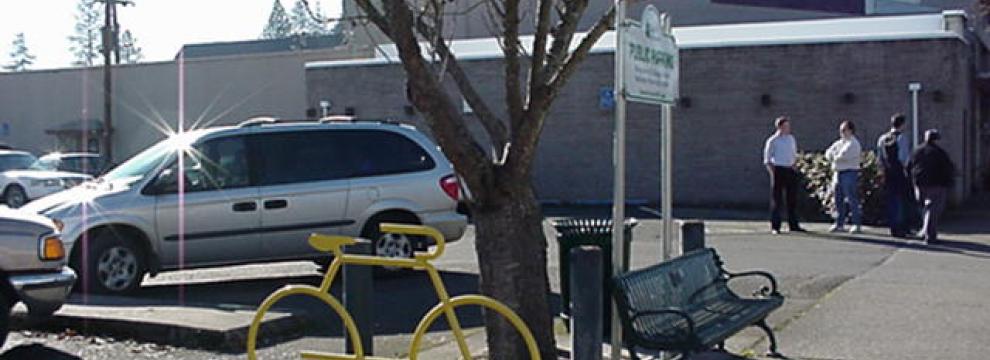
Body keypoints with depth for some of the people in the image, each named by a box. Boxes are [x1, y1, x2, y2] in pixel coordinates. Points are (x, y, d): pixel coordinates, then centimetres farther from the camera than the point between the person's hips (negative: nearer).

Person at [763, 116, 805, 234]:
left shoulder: (791, 138, 12)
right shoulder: (772, 140, -5)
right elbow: (767, 160, -4)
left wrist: (794, 166, 8)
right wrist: (773, 172, -12)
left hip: (790, 170, 6)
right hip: (778, 170, -6)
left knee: (792, 198, 9)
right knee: (776, 199, -2)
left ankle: (793, 225, 18)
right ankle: (775, 226, 2)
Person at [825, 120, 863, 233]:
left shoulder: (853, 143, -7)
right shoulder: (839, 143, 18)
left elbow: (843, 155, -20)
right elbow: (828, 153, 10)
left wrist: (835, 157, -1)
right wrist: (837, 156, -7)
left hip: (849, 173, -8)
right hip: (838, 173, 8)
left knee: (852, 200, -8)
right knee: (839, 200, 9)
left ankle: (857, 225, -6)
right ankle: (839, 224, 15)